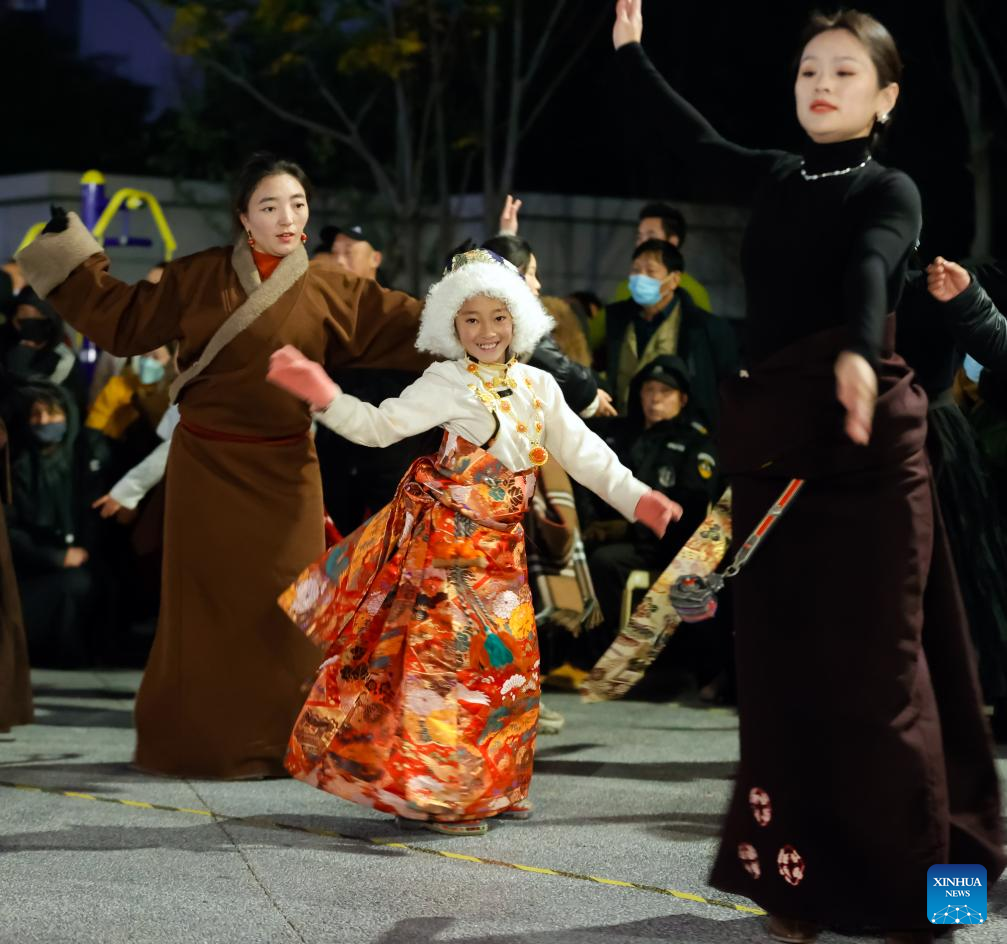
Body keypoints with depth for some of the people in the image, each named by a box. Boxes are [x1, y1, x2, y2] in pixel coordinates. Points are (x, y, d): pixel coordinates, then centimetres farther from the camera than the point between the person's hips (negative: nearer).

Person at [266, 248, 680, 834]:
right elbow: (380, 426, -13)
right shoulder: (448, 384, -8)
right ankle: (427, 793, -2)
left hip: (500, 547, 6)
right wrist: (324, 396, -28)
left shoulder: (538, 386, 9)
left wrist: (635, 497, 7)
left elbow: (583, 452, 13)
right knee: (444, 655, -8)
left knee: (506, 659, 11)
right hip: (445, 540, -6)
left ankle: (490, 786, 24)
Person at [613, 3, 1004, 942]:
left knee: (871, 663, -7)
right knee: (781, 662, 4)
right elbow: (699, 141, 29)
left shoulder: (889, 191, -3)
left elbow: (870, 269, -24)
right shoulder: (775, 179, 12)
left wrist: (857, 354, -43)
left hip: (862, 438, -6)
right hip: (771, 440, 6)